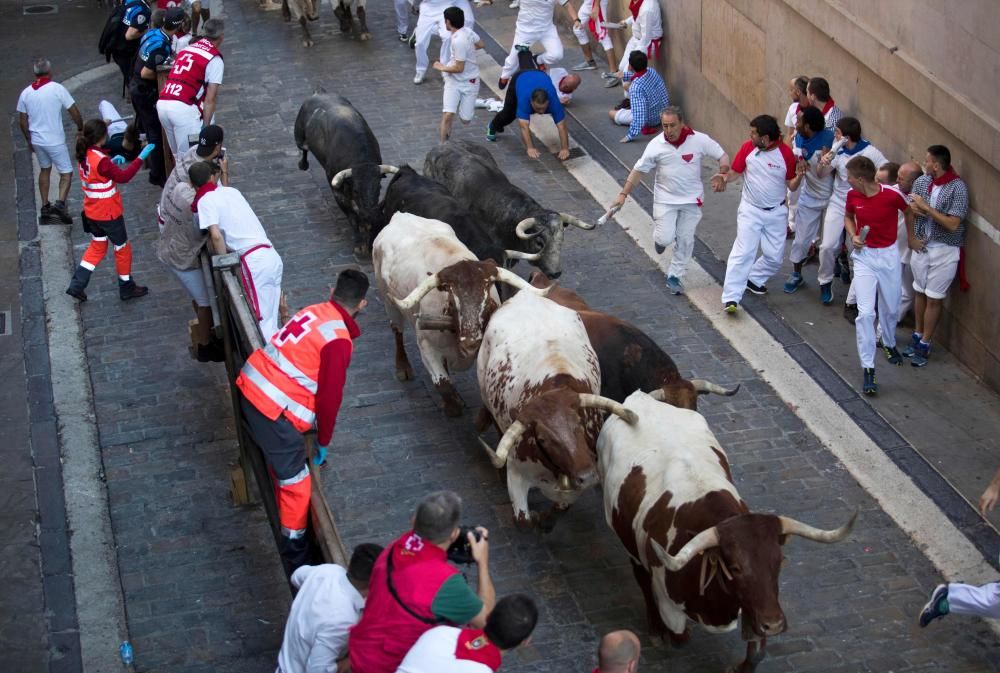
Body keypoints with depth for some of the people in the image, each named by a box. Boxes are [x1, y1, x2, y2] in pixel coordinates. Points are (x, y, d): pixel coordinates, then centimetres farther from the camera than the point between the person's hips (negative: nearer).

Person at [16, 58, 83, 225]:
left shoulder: (26, 93, 0)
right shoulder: (57, 89, -14)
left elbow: (22, 121, 7)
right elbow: (74, 112, -11)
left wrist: (29, 140, 21)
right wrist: (81, 128, 7)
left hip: (37, 140, 5)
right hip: (55, 140, -5)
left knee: (44, 169, 25)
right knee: (66, 173, 5)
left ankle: (45, 206, 27)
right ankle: (60, 203, -17)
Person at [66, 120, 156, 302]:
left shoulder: (85, 155, -2)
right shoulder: (101, 160, -28)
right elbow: (123, 176, -25)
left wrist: (111, 162, 1)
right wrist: (141, 157, -24)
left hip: (92, 212, 8)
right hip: (109, 213, -8)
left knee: (97, 246, 23)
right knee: (122, 248, 12)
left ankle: (77, 285, 16)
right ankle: (126, 288, 26)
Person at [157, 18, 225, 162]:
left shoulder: (187, 49, 21)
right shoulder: (215, 60, 2)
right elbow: (209, 99, -3)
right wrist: (205, 127, 1)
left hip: (162, 103, 6)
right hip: (184, 108, -6)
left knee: (178, 155, 18)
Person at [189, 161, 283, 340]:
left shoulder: (205, 200, 0)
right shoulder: (231, 191, 20)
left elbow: (216, 236, -14)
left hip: (254, 262, -7)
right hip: (272, 256, 7)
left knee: (262, 322, -6)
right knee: (270, 322, 13)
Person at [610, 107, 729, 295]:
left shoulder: (699, 140, -13)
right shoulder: (656, 145, -12)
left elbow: (722, 155, -5)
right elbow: (638, 171, -4)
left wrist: (722, 176, -24)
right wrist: (623, 194, -7)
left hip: (692, 200, 1)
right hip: (665, 199, -1)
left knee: (685, 241, 6)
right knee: (665, 239, -8)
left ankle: (674, 276, 22)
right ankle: (660, 237, 29)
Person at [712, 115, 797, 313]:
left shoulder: (786, 153, -13)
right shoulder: (748, 148, -10)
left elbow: (791, 185, -7)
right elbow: (735, 172, 1)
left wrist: (799, 176, -28)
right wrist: (724, 177, -20)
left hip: (777, 213, 1)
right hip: (750, 210, -1)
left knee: (774, 256, 7)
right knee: (743, 252, -13)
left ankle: (754, 280, 34)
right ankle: (731, 298, -15)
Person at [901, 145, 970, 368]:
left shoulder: (958, 188, -20)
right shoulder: (921, 181, -2)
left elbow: (953, 224, -23)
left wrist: (926, 207, -23)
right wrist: (914, 208, -16)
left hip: (945, 250, -5)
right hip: (922, 245, 5)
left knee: (934, 298, 3)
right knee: (919, 292, 15)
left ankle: (924, 345, 15)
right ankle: (917, 336, 31)